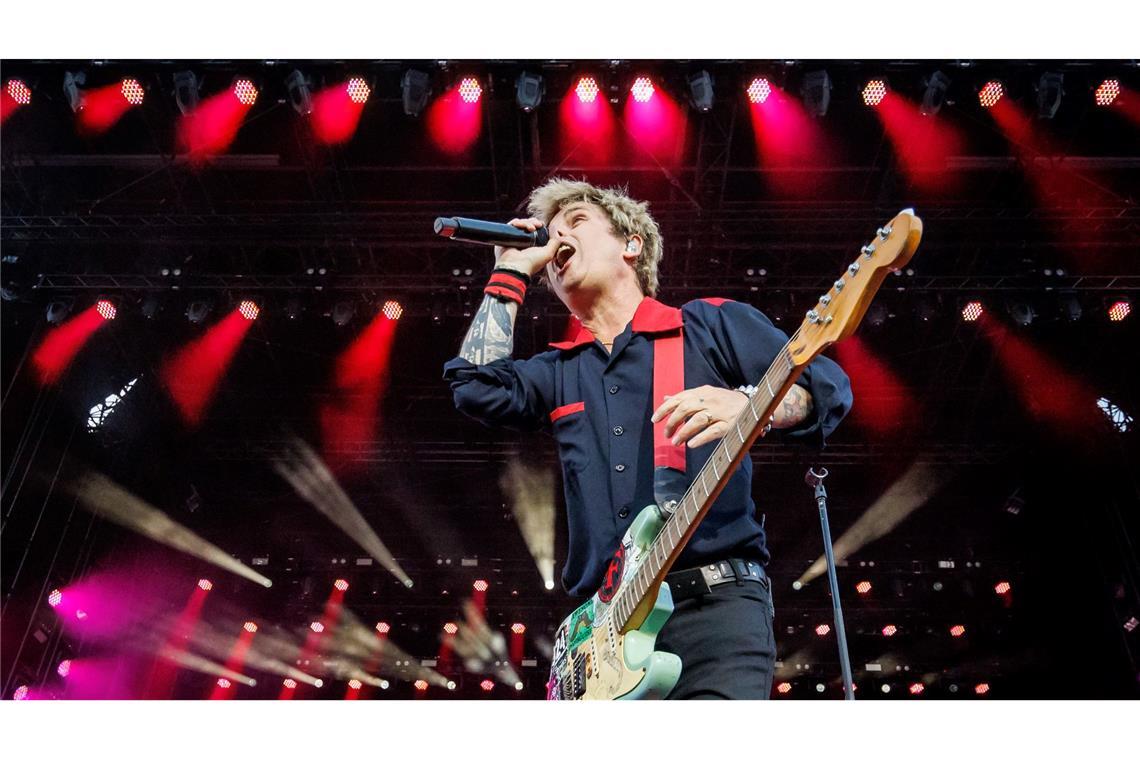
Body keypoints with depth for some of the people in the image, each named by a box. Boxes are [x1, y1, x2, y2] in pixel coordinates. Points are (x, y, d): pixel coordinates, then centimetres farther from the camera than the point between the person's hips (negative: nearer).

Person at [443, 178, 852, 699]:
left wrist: (745, 402, -23)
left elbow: (829, 385, 0)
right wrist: (512, 272, 13)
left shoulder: (713, 323, 9)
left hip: (716, 601, -4)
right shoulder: (558, 373, 20)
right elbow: (477, 386, 2)